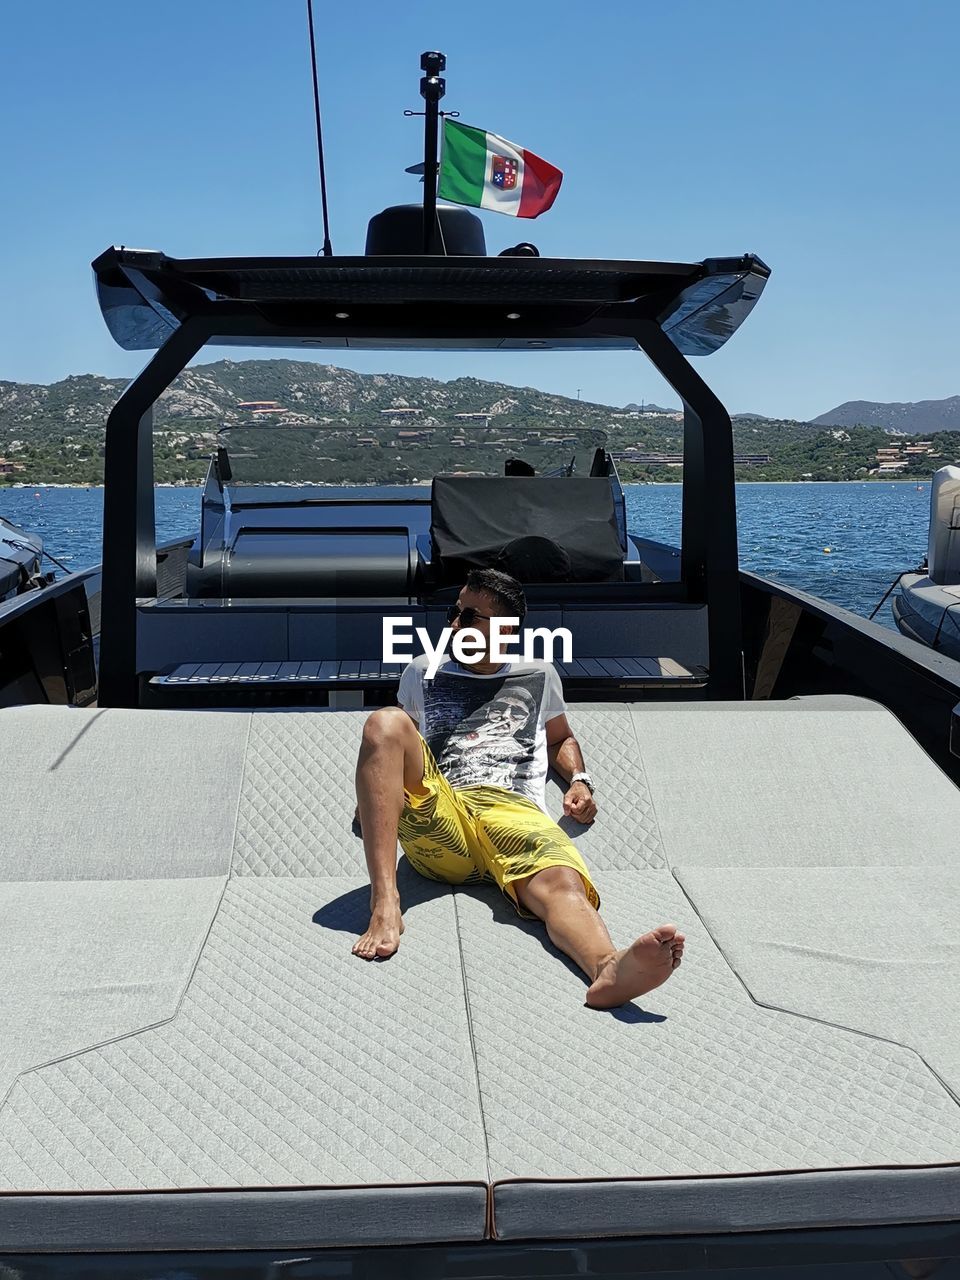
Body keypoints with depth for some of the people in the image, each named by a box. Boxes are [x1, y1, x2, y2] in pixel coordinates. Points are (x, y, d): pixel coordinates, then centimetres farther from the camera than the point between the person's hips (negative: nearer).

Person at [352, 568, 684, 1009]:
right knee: (385, 721, -30)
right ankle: (384, 903, -41)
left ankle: (608, 971, -73)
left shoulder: (538, 677, 28)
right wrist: (374, 795, 17)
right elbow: (391, 742, 38)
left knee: (562, 882, -37)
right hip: (437, 822, 1)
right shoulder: (422, 673, 29)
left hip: (514, 811, 0)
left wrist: (578, 780, 16)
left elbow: (561, 739, 39)